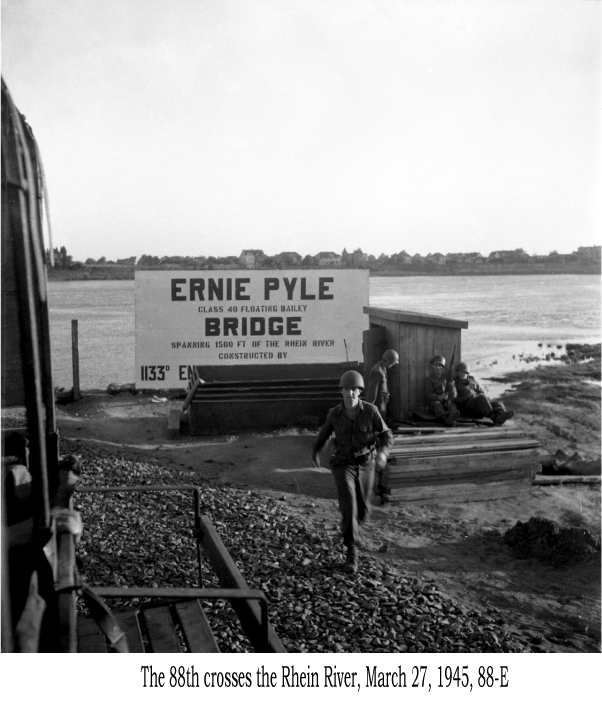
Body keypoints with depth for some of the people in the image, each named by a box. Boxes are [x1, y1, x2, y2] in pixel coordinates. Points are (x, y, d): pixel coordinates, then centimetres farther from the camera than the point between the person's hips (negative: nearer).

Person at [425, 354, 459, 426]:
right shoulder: (429, 379, 5)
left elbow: (452, 392, 7)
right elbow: (429, 394, -8)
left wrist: (450, 400, -15)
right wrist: (439, 397, -26)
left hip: (446, 402, 4)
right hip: (434, 401, -4)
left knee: (452, 405, -25)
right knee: (437, 404, -34)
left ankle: (453, 415, -62)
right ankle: (445, 418, -63)